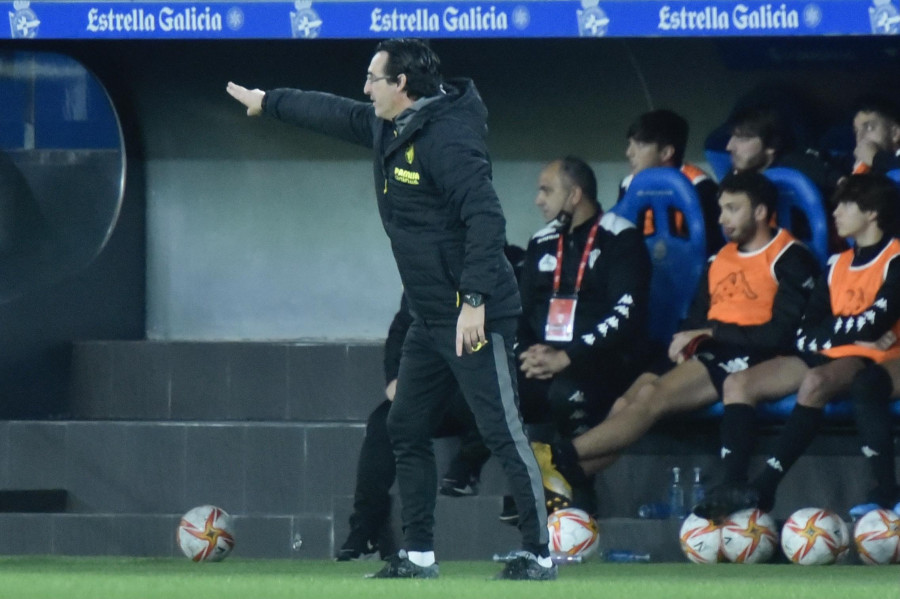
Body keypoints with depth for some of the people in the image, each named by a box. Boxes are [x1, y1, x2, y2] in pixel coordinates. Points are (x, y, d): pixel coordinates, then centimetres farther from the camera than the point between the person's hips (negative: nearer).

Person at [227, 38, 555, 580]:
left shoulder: (448, 139, -19)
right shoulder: (388, 128, 10)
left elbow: (485, 219, -26)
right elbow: (335, 114, 28)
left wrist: (474, 301, -30)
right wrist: (268, 102, 38)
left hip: (476, 317, -10)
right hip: (431, 320, 10)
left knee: (504, 433, -7)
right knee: (407, 429, 13)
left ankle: (539, 556, -3)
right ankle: (418, 557, 19)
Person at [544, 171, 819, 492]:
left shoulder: (789, 259, 0)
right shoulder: (720, 259, 24)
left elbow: (780, 335, -11)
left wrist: (709, 333, -8)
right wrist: (686, 343, -1)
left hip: (748, 358, -7)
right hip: (705, 357, 8)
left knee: (655, 397, -27)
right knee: (628, 401, -17)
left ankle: (563, 456, -35)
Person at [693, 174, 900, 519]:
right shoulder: (838, 266, 18)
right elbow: (805, 334, 8)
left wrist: (823, 333, -2)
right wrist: (851, 333, -11)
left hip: (869, 361, -8)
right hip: (824, 358, 8)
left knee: (815, 382, -39)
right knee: (738, 383, -11)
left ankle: (763, 489, -40)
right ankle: (732, 486, -26)